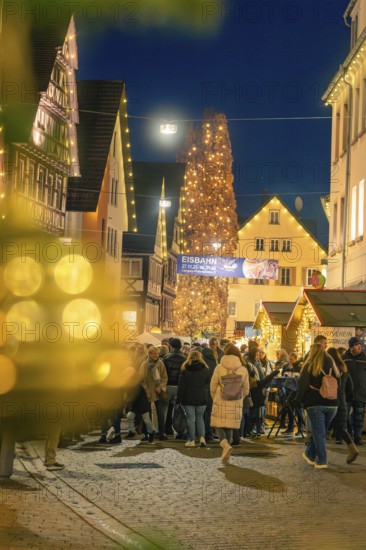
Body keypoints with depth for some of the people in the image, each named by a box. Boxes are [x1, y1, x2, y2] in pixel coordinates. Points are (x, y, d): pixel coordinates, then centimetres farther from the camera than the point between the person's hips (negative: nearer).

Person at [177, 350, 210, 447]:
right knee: (200, 418, 13)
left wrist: (178, 400, -2)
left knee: (191, 418, 3)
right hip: (201, 399, 2)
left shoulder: (185, 370, -6)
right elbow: (208, 382, 13)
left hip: (188, 399, -2)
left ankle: (192, 440, 4)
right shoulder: (204, 369, 0)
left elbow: (181, 386, -6)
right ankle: (202, 437, -2)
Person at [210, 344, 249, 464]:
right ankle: (225, 454, 15)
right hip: (236, 405, 2)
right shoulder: (243, 369, -1)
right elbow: (246, 390, 6)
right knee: (230, 428, 14)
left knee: (219, 426, 6)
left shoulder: (219, 368, -7)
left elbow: (212, 387, -2)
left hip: (220, 403, -2)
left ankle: (225, 445, -22)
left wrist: (215, 399, 16)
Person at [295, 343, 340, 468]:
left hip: (315, 404, -4)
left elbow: (303, 385, -7)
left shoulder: (310, 366, -3)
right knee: (320, 431, 15)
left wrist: (298, 401, 1)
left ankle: (322, 460, -1)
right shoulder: (332, 365, 10)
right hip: (332, 404, 4)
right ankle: (310, 454, 25)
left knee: (318, 432, 1)